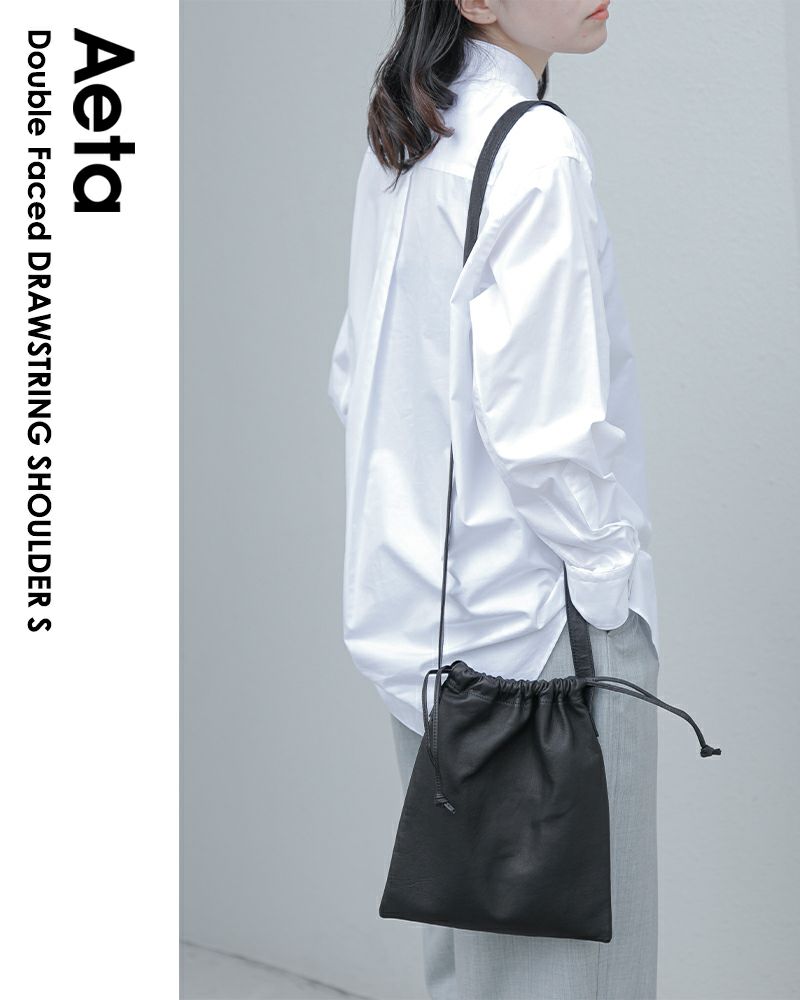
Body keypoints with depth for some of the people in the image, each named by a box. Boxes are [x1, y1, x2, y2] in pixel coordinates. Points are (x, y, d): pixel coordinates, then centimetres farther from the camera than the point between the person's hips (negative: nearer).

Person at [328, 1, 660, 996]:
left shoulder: (399, 147, 12)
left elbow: (356, 375, 18)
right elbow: (542, 415, -21)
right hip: (533, 610, -9)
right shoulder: (536, 149, -15)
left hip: (416, 602, 9)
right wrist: (608, 574, -11)